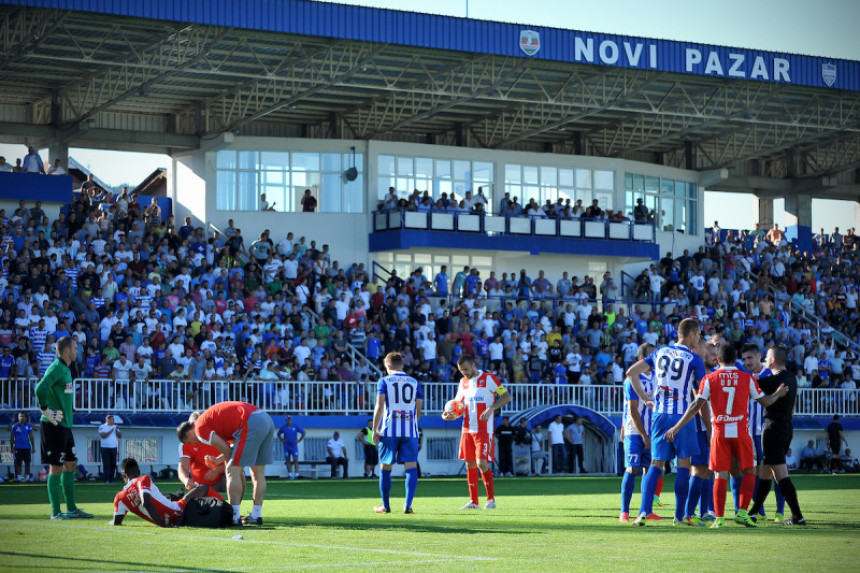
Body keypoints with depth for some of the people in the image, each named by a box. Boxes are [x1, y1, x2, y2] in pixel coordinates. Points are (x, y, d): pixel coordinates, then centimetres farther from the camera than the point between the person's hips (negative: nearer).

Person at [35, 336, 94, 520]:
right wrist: (46, 410, -20)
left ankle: (71, 508, 20)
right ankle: (55, 512, -1)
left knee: (71, 466, 13)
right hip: (54, 427, -10)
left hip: (65, 425, 10)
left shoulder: (65, 369, 17)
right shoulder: (56, 368, -14)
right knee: (56, 468, -5)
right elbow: (41, 389, -28)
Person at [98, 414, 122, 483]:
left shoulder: (114, 427, 16)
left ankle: (111, 480, 7)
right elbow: (103, 436, -16)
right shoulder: (102, 427, -1)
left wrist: (116, 430, -9)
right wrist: (111, 430, -17)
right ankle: (106, 480, -10)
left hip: (114, 448, 5)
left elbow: (120, 436, 7)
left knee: (113, 465, 2)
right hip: (105, 448, -5)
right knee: (106, 465, -10)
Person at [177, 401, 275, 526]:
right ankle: (256, 516, 18)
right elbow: (235, 445, 26)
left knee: (233, 472, -3)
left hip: (251, 424, -9)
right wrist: (216, 461, 31)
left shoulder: (200, 427, 1)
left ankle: (234, 517, -5)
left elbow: (227, 451, 0)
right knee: (258, 473, 14)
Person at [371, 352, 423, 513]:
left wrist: (375, 430, -1)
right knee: (411, 467, -2)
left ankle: (386, 506, 15)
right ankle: (408, 505, -13)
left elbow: (379, 407, -5)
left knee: (385, 468, 9)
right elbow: (418, 410, 11)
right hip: (410, 432, 1)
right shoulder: (415, 383, 11)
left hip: (389, 430, -1)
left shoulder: (384, 381, 2)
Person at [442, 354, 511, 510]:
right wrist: (450, 414, -1)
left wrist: (491, 408, -22)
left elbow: (506, 397, -8)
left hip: (484, 430, -6)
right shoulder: (463, 382, 14)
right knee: (470, 464, 4)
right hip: (467, 430, 6)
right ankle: (473, 501, 10)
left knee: (482, 463, -12)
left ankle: (491, 499, 1)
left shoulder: (489, 378, -5)